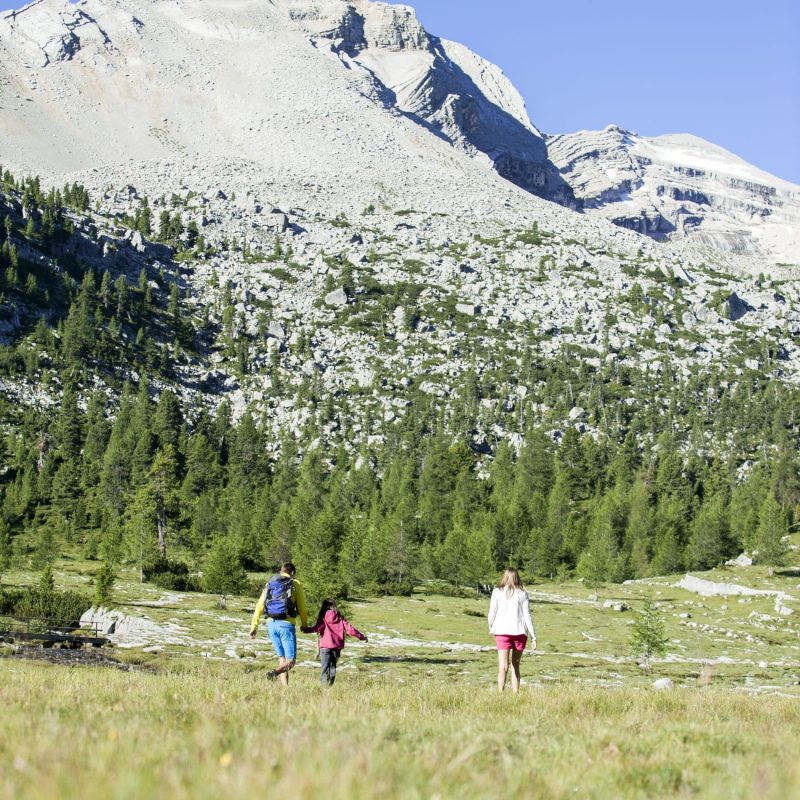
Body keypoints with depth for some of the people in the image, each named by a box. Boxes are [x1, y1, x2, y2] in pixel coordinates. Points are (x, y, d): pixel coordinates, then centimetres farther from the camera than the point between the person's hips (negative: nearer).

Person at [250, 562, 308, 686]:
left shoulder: (270, 583, 15)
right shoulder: (296, 584, 4)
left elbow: (259, 606, 9)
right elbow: (302, 608, 2)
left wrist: (254, 626, 10)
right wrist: (304, 624, 17)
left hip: (272, 624, 5)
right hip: (286, 624, -5)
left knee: (282, 658, 15)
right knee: (291, 661, -2)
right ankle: (274, 673, -31)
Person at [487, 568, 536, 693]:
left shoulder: (497, 592, 1)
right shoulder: (522, 594, 3)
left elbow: (492, 613, 1)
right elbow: (527, 616, 0)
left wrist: (491, 629, 19)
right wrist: (533, 637, 3)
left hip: (502, 632, -1)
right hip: (519, 632, 1)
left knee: (503, 667, -8)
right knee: (516, 665, 17)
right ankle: (515, 694, 15)